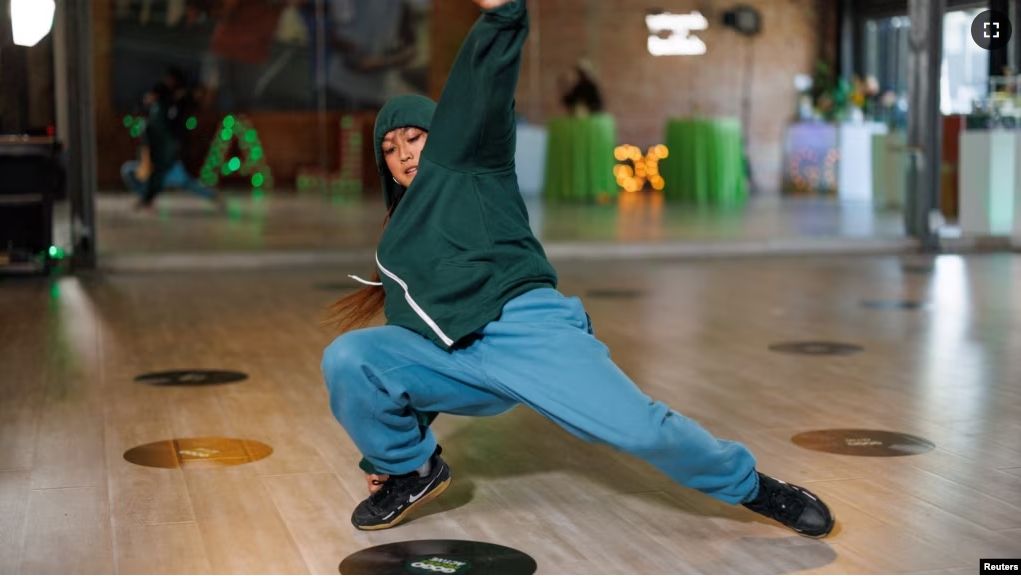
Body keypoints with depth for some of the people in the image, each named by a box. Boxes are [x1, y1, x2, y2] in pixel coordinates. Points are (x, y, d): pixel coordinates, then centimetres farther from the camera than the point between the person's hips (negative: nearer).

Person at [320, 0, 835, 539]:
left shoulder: (461, 156, 16)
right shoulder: (394, 248, 29)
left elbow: (486, 79, -1)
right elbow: (409, 331, 28)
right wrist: (384, 451, 23)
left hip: (526, 326, -4)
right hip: (454, 362, 5)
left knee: (642, 429, -16)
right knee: (345, 359, -18)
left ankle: (750, 485, 12)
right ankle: (411, 472, 4)